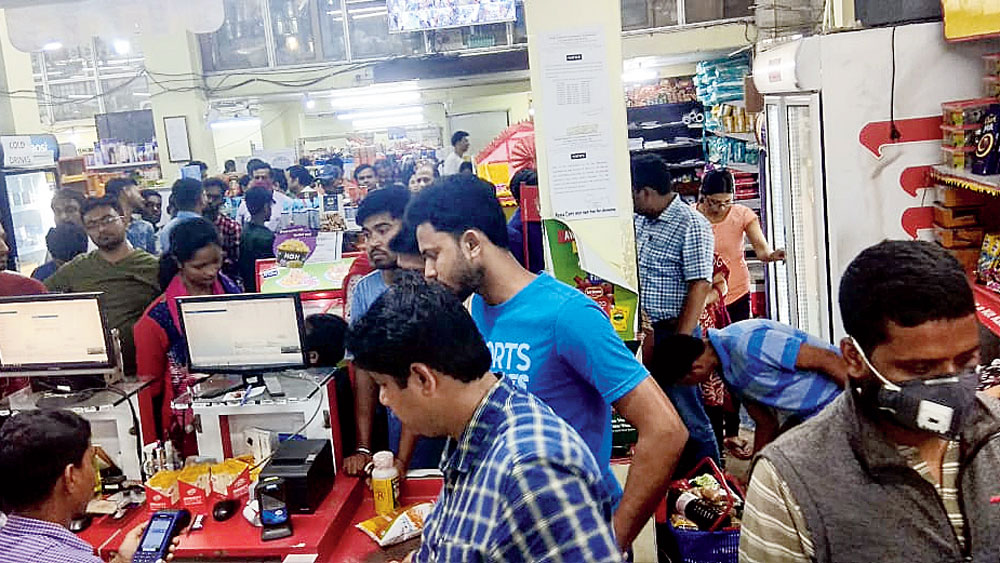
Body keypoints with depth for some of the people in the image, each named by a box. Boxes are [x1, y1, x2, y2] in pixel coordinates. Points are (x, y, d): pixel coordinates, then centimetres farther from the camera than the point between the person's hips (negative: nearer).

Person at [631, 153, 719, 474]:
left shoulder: (691, 225, -13)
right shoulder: (640, 221, 10)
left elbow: (700, 286, -17)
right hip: (645, 333, 8)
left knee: (687, 415, 0)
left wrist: (678, 343, -20)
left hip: (673, 332, -8)